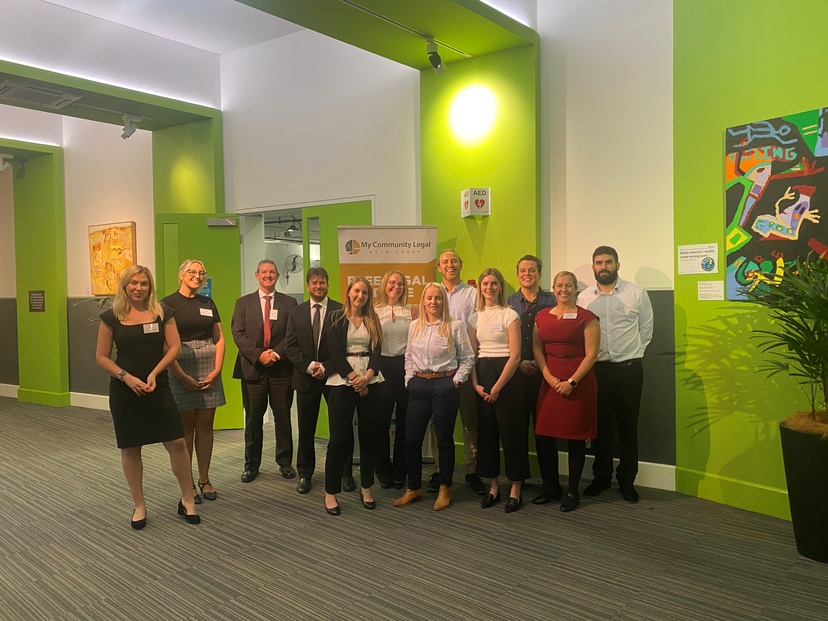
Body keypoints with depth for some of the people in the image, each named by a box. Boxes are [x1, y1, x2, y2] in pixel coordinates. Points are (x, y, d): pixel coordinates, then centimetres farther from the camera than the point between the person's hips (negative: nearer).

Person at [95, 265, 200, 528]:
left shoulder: (162, 312, 1)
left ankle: (187, 500, 14)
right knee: (130, 449, 7)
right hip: (124, 391, 0)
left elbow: (174, 347, -1)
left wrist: (154, 373, -13)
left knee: (177, 443, -3)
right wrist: (127, 377, -12)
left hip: (158, 388, 0)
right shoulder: (111, 317, 0)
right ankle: (139, 505, 23)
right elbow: (102, 357, 1)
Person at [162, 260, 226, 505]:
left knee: (205, 425, 7)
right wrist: (182, 376, -12)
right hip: (182, 368, -4)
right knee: (186, 427, 4)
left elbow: (219, 339, 10)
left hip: (209, 369, 4)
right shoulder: (169, 304, -2)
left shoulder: (208, 303, 12)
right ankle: (187, 483, 14)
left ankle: (204, 480, 18)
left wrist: (216, 370, -2)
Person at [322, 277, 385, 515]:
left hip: (369, 381, 3)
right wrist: (353, 378, -13)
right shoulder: (337, 319, 2)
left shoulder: (373, 321, 11)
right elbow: (336, 352, -6)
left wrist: (366, 377, -12)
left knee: (369, 435, 5)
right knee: (340, 437, -3)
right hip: (342, 382, -3)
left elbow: (377, 351, 4)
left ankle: (366, 487, 19)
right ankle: (330, 492, 6)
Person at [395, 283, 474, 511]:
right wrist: (410, 379, 7)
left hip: (445, 385, -4)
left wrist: (456, 381, -7)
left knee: (444, 439, 6)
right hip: (418, 385, 4)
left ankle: (445, 488, 21)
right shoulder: (414, 326, 9)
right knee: (411, 438, 4)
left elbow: (467, 358, 0)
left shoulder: (455, 326, -3)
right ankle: (414, 487, 21)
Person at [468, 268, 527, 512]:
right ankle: (493, 487, 20)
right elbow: (471, 354, 10)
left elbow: (515, 355, -10)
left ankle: (515, 490, 10)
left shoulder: (509, 315, -4)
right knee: (486, 431, 8)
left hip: (506, 375, -5)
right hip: (482, 375, 5)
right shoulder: (475, 317, 10)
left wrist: (497, 387, -14)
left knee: (511, 432, -1)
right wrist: (475, 383, -4)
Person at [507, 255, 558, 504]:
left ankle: (550, 485, 11)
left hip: (544, 373, -2)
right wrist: (519, 363, -6)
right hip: (516, 373, 2)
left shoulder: (551, 301, 3)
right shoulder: (508, 302, 8)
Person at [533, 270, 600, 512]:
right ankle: (551, 486, 23)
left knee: (576, 437, 3)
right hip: (550, 382, 4)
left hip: (578, 383, -4)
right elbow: (538, 350, 7)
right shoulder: (542, 317, 10)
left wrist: (571, 382, -15)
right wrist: (549, 378, -7)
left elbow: (591, 354, -8)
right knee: (544, 434, 6)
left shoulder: (586, 318, -3)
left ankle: (572, 491, 15)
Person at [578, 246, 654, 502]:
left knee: (628, 426, 7)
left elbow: (646, 327, 5)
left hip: (629, 368, -1)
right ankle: (601, 476, 25)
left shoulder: (636, 293, -1)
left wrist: (634, 352, 4)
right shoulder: (583, 297, 3)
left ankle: (626, 480, 21)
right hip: (597, 369, 1)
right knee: (600, 425, 11)